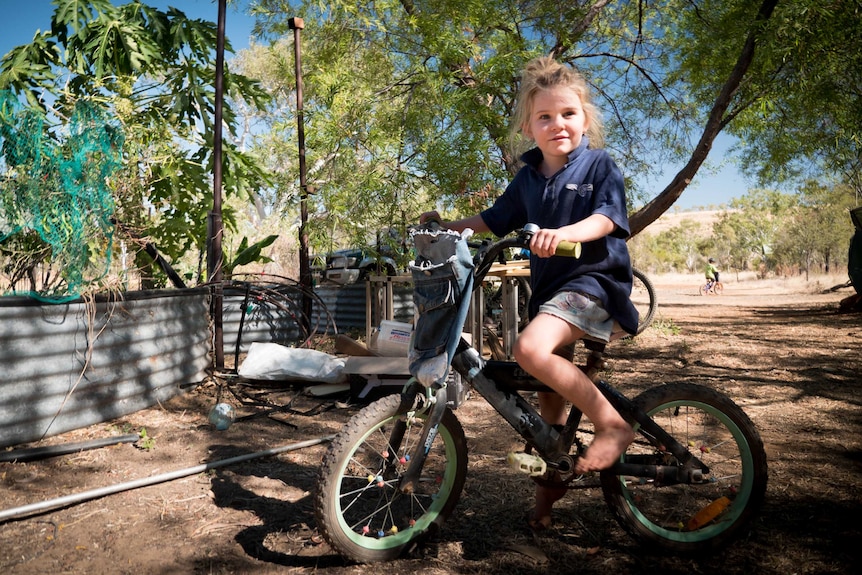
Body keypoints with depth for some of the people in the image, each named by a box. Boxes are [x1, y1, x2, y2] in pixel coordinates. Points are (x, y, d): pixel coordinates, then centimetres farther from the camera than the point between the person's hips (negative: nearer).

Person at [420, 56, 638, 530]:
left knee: (531, 348, -31)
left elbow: (607, 217, -18)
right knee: (550, 392, 13)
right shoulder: (528, 177, 12)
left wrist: (563, 233, -36)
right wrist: (446, 227, 14)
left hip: (593, 280, -6)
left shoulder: (599, 165, -3)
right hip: (548, 285, 7)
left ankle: (612, 424, -16)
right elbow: (495, 219, 22)